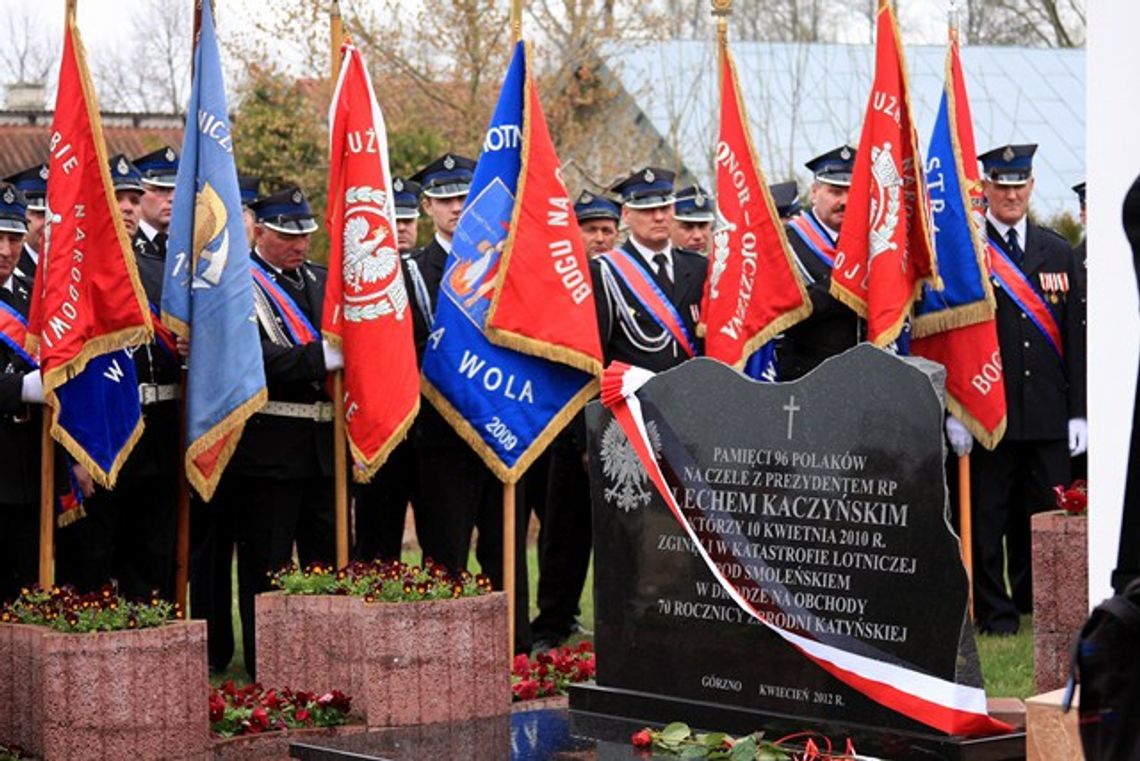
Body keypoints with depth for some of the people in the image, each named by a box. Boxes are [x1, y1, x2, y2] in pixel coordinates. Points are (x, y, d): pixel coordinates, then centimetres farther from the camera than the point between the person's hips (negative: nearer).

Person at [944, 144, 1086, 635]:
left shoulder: (1058, 253, 13)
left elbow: (1074, 336, 12)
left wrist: (1078, 411, 5)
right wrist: (953, 410, -11)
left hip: (1048, 414, 3)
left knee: (1046, 513, 6)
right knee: (987, 516, 2)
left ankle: (1042, 606, 17)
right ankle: (994, 611, 11)